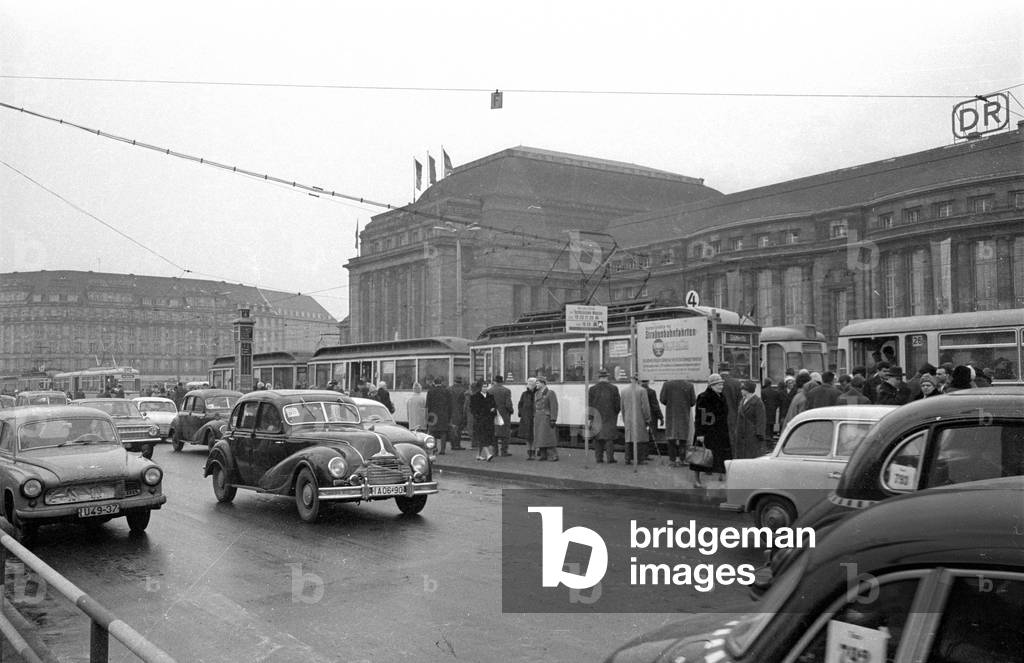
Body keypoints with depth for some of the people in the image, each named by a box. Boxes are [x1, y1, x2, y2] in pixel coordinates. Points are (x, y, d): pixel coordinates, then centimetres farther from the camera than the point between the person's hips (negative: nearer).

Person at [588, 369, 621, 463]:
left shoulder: (592, 389, -1)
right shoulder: (613, 388, -3)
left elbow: (589, 405, -1)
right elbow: (618, 404, -2)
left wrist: (590, 418, 2)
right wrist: (615, 413, 14)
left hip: (597, 418, 1)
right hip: (610, 417, -1)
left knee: (597, 438, 8)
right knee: (609, 438, 3)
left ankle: (599, 457, 7)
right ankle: (610, 457, 0)